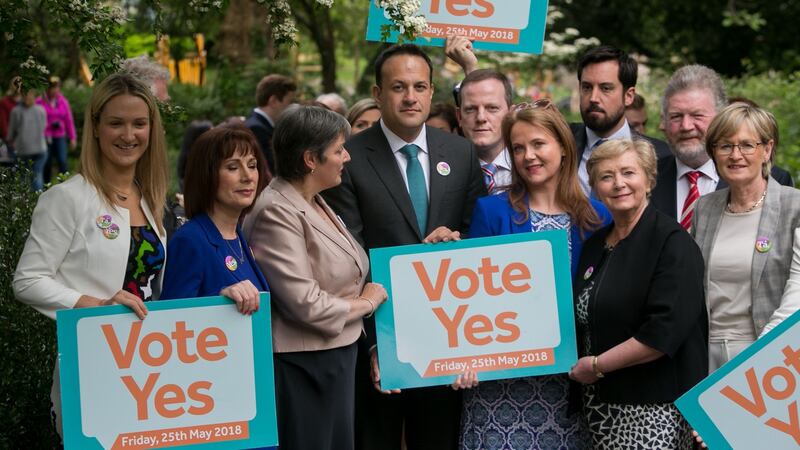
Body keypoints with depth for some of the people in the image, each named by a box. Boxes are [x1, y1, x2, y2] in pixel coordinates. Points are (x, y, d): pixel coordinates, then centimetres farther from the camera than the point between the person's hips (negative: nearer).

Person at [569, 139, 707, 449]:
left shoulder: (672, 242, -10)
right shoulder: (595, 245, 13)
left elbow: (666, 330, -19)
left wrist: (597, 366, -13)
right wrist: (578, 366, 4)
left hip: (654, 408, -7)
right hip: (600, 402, 7)